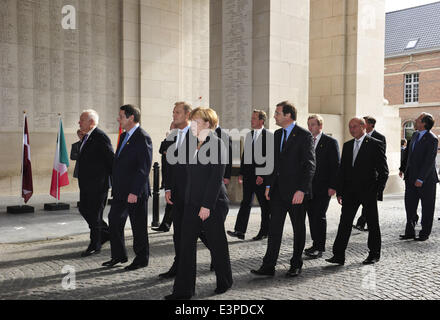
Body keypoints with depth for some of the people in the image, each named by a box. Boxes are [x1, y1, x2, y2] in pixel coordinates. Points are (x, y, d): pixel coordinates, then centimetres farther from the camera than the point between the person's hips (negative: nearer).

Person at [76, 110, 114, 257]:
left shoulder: (101, 137, -17)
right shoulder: (86, 137, 13)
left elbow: (111, 160, -17)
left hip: (97, 184, -10)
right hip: (86, 184, 10)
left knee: (94, 213, 0)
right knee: (84, 210, 15)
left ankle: (95, 245, 14)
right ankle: (106, 233, 30)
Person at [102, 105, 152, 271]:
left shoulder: (143, 138, -15)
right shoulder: (124, 136, 14)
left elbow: (144, 168, -20)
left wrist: (134, 192, -23)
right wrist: (115, 185, 14)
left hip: (136, 192, -9)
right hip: (120, 191, 9)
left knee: (138, 226, 3)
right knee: (114, 221, 12)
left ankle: (142, 259, 18)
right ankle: (119, 255, 26)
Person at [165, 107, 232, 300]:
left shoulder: (216, 144, -11)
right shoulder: (194, 144, 13)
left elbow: (217, 177, -16)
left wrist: (207, 205, -19)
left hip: (212, 203, -7)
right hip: (192, 202, 8)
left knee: (216, 243, 7)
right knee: (186, 243, 4)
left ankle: (224, 282, 29)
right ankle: (184, 289, 10)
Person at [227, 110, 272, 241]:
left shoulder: (269, 136, -7)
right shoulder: (249, 135, 13)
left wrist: (263, 175, -15)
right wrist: (241, 173, 11)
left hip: (262, 176, -6)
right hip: (248, 175, 6)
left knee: (265, 205, 5)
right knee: (246, 202, 3)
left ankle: (264, 232, 15)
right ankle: (240, 231, 2)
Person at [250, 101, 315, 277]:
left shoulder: (304, 135, -10)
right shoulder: (277, 134, 12)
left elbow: (310, 165, -14)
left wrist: (302, 190, -20)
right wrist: (269, 185, 11)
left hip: (296, 190, -6)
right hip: (278, 190, 6)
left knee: (298, 228, 9)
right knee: (274, 228, 4)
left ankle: (296, 265, 22)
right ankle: (268, 266, 8)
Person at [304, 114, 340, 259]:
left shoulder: (331, 142, -4)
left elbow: (336, 165, -7)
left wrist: (332, 186, -13)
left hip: (323, 187, -5)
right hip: (308, 186, 5)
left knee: (319, 217, -4)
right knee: (312, 216, 10)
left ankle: (319, 248, 3)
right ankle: (315, 244, 21)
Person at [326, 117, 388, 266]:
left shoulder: (376, 144, -4)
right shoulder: (347, 145, 12)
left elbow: (383, 171, -5)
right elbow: (342, 169, 12)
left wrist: (378, 191, -10)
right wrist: (339, 191, 6)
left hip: (368, 192, -4)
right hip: (350, 191, 4)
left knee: (373, 224, 8)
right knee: (344, 222, -2)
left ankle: (374, 254, 23)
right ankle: (338, 255, -1)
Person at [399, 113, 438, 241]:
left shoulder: (432, 139, -15)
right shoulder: (415, 135, 9)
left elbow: (429, 161, -20)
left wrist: (420, 179, -22)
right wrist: (404, 168, 13)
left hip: (426, 179, -7)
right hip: (411, 177, 7)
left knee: (427, 207, 7)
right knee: (409, 204, 9)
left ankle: (424, 233, 18)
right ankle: (410, 232, 18)